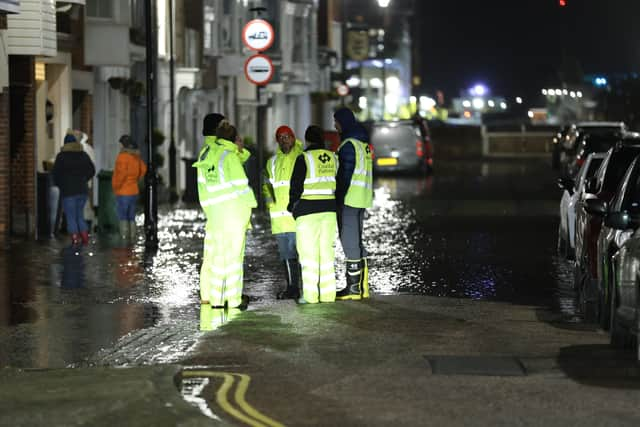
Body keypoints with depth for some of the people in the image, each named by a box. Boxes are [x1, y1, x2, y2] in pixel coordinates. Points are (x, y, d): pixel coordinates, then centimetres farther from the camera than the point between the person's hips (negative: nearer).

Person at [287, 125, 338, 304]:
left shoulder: (304, 159, -9)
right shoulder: (333, 158, 7)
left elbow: (296, 185, -7)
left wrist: (292, 204, 9)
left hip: (308, 209, -5)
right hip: (330, 208, 5)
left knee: (308, 251, -3)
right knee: (327, 249, 9)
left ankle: (310, 294, -5)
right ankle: (327, 293, 8)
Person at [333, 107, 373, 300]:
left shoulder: (349, 145, -14)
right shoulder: (363, 142, 17)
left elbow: (345, 174, -18)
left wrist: (339, 198, -17)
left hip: (350, 198, -10)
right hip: (362, 198, 10)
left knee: (349, 241, -6)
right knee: (356, 240, 15)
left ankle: (353, 287, -6)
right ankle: (362, 286, 17)